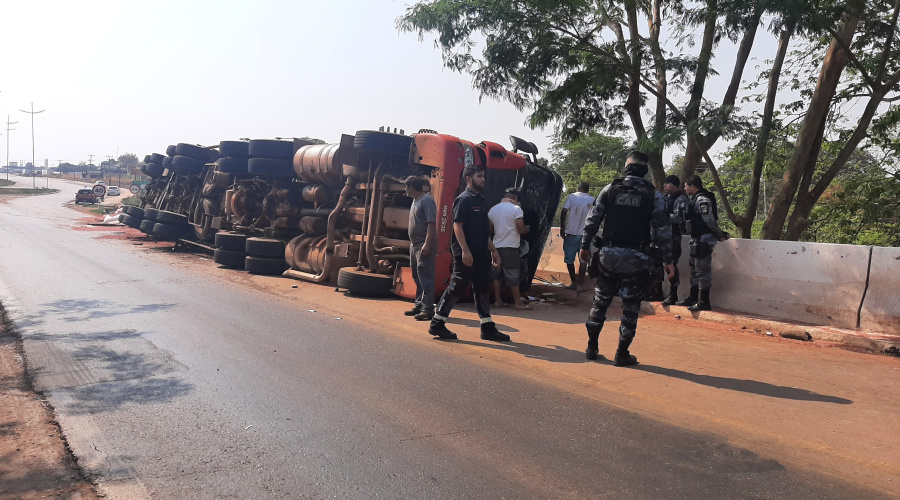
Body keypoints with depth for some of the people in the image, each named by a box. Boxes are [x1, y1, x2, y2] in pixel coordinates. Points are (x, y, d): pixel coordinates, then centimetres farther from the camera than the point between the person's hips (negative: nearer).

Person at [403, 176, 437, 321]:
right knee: (417, 277, 15)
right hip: (415, 245, 10)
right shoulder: (415, 201, 17)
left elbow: (431, 223, -19)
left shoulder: (427, 200, -12)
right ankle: (419, 306, 24)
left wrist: (427, 244, -25)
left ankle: (428, 309, -8)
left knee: (425, 278, -10)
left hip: (425, 247, -10)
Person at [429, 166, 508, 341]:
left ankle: (488, 328, 14)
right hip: (466, 254, -9)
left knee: (482, 290, 9)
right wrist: (465, 251, -23)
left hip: (481, 254, 9)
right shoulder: (464, 199, -9)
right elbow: (457, 225, -16)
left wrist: (493, 250, 20)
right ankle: (437, 324, 7)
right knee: (457, 288, -3)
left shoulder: (481, 200, 18)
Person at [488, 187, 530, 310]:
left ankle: (497, 300, 16)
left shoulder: (493, 209, 7)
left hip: (496, 246, 5)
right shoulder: (516, 209, -9)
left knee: (496, 274, 13)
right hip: (510, 246, -5)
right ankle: (518, 302, 4)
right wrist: (526, 229, 7)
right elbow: (521, 230, -13)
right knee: (512, 275, -1)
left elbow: (490, 230, 12)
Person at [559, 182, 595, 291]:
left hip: (571, 233, -1)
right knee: (583, 260, 7)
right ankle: (579, 284, 5)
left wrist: (562, 228, -4)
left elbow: (564, 212, -10)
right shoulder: (592, 200, 5)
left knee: (569, 259, 11)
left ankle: (573, 282, 16)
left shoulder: (571, 197, 0)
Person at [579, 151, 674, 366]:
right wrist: (667, 259, 1)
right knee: (630, 308, 7)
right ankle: (622, 354, 11)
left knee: (600, 302, 13)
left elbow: (592, 220, 2)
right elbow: (662, 229, -4)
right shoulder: (654, 194, 0)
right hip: (636, 259, -2)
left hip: (609, 255, 2)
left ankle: (592, 348, 19)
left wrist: (585, 245, 10)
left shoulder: (610, 189, 3)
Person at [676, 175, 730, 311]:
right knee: (694, 269, 18)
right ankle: (693, 297, 29)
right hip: (698, 239, 11)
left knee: (703, 270, -7)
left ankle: (704, 301, -2)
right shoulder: (696, 198, 16)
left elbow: (709, 220, -21)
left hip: (704, 239, -11)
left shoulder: (702, 199, -16)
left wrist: (720, 234, -11)